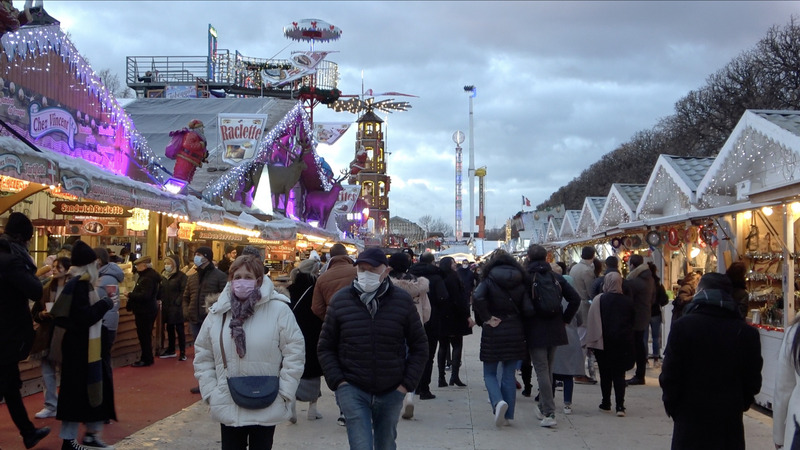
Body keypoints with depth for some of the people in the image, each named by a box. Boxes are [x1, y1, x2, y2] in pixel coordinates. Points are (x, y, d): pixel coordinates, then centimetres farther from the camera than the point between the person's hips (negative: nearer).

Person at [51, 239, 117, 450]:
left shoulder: (81, 283, 12)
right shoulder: (80, 284, -18)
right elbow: (84, 317, -24)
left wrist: (103, 301, 9)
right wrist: (105, 303, -15)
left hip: (85, 346, 10)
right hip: (80, 347, -10)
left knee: (90, 388, 15)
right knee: (78, 390, -4)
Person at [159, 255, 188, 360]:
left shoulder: (181, 276, -9)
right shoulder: (163, 276, 12)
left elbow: (184, 292, -14)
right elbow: (161, 291, 16)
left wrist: (178, 302, -19)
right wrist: (160, 299, 2)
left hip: (176, 308, -7)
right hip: (166, 307, 7)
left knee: (180, 330, -1)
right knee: (169, 329, 16)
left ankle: (183, 352, 4)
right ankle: (171, 350, 27)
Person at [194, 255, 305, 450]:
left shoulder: (279, 309, -8)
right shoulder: (217, 313, 3)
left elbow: (294, 351, -7)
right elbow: (203, 355, 9)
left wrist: (284, 392, -10)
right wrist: (210, 391, 1)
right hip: (228, 407, 3)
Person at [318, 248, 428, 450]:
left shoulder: (402, 300, -1)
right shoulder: (340, 300, -1)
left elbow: (419, 347, 6)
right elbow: (325, 347, 5)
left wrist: (407, 383, -2)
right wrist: (337, 381, -5)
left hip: (391, 393, 2)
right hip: (352, 390, -1)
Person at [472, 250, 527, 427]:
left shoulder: (489, 280, -5)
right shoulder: (521, 281, 3)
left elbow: (477, 298, -24)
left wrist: (487, 318, -15)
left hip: (493, 332, -3)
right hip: (515, 331, 3)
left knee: (489, 373, 10)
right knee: (509, 375, 10)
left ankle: (498, 401, -16)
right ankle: (508, 415, 12)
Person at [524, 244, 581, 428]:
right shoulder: (557, 278, 5)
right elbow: (575, 299, 1)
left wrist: (523, 325, -1)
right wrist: (565, 319, 8)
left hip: (534, 332, -5)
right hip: (555, 331, 5)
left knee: (542, 371, -5)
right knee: (548, 370, 17)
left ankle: (549, 414, -11)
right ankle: (543, 407, 28)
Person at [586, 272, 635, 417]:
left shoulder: (599, 300, -8)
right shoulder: (628, 301, 0)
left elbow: (592, 322, -9)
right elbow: (632, 322, 8)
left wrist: (592, 342, -4)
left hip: (604, 343, -2)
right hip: (623, 343, 2)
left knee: (605, 373, 10)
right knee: (619, 374, 4)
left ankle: (606, 403, 17)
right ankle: (620, 406, -4)